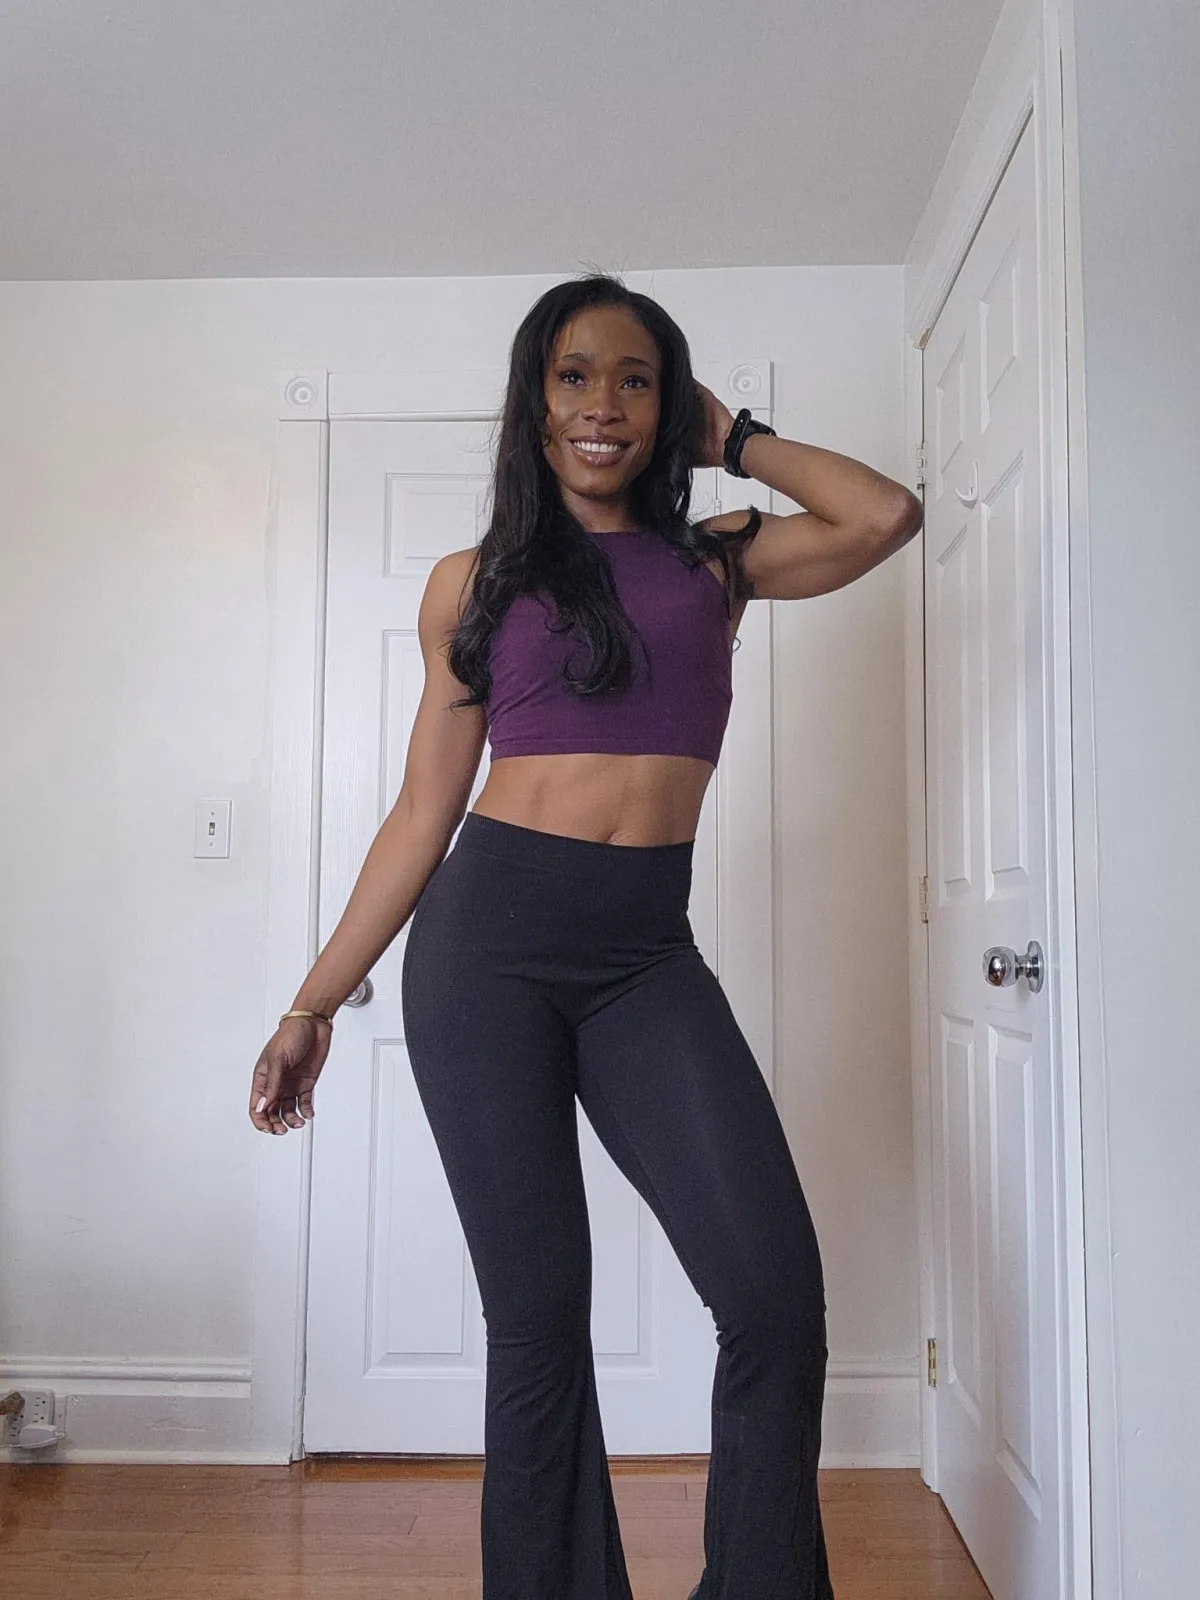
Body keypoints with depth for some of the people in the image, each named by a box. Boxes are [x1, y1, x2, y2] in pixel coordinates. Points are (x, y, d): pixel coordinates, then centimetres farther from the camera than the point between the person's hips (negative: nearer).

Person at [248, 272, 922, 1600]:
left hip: (646, 955, 1)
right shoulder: (474, 583, 10)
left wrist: (733, 439, 13)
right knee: (538, 1317, 1)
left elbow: (886, 517, -1)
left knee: (777, 1296, -10)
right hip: (490, 939, -1)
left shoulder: (713, 560, 14)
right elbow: (424, 808, 10)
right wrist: (314, 1004, 8)